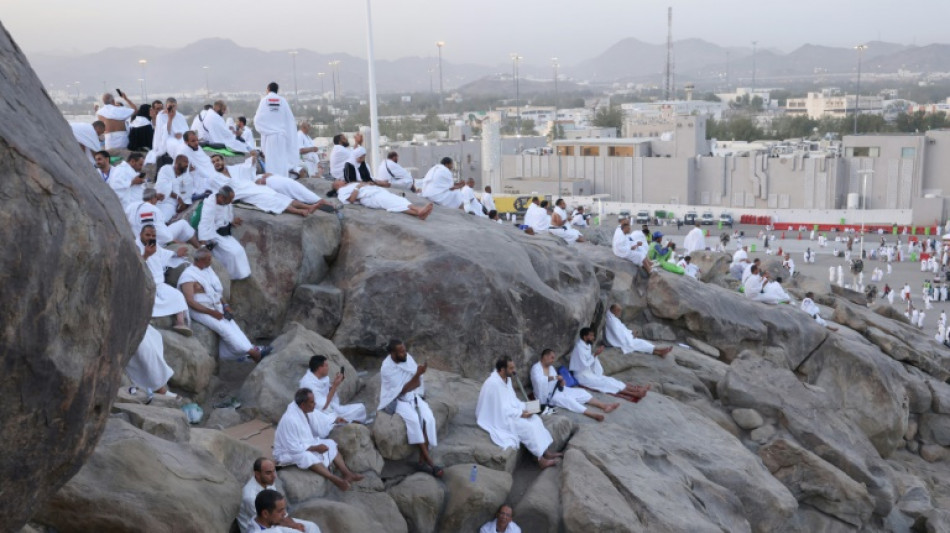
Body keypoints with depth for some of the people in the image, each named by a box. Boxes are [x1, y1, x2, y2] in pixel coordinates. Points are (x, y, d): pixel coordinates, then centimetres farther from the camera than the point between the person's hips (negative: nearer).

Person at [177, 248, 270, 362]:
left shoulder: (208, 269, 11)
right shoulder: (188, 276, -12)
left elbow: (218, 291, 19)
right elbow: (190, 302, -19)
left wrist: (225, 305, 2)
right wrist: (212, 312, -20)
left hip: (216, 307, 8)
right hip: (200, 310, -8)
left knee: (231, 324, -16)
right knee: (223, 327, -22)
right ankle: (252, 352, -26)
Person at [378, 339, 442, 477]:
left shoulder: (408, 358, -3)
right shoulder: (386, 368, -18)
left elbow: (417, 383, 4)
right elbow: (401, 390, -20)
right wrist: (417, 375, -27)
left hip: (414, 396, 5)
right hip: (397, 400, -5)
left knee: (428, 418, -25)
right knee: (413, 419, -33)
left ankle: (422, 460, -22)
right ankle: (429, 461, -29)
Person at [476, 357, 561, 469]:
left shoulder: (507, 379, 3)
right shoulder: (493, 384, -27)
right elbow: (501, 410, -26)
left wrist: (525, 407, -2)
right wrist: (521, 413, -19)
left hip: (508, 411, 10)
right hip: (499, 418, -10)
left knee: (535, 419, -3)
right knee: (527, 426, -20)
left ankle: (545, 452, 0)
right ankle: (541, 459, -11)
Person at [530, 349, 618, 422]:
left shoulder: (550, 367, 13)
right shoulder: (536, 368, -14)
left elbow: (555, 382, 14)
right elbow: (538, 380, -35)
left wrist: (561, 383, -10)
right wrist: (554, 377, -30)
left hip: (556, 390, 9)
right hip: (547, 396, -9)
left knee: (581, 392, -4)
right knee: (567, 399, -32)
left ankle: (604, 406, -12)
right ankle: (592, 414, -45)